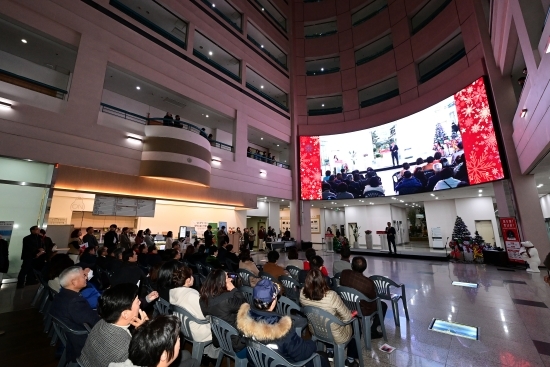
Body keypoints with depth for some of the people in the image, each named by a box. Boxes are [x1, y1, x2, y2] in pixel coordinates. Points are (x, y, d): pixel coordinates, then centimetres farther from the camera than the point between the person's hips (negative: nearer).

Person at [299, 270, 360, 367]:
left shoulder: (302, 293, -22)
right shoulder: (331, 296, -38)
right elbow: (347, 317, -22)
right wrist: (352, 314, 1)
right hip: (336, 336, -4)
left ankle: (330, 351, 42)